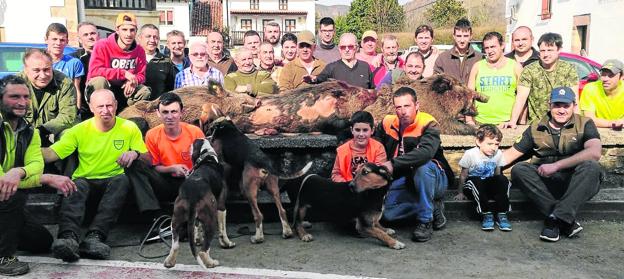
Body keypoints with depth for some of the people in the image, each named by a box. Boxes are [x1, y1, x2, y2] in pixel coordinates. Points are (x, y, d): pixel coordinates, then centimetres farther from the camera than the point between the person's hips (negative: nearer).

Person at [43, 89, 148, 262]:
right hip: (86, 180, 1)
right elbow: (52, 153, -5)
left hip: (113, 181, 0)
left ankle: (95, 235, -44)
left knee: (122, 180, -33)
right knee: (76, 185, -32)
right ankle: (68, 237, -52)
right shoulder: (80, 130, 4)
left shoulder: (129, 128, 3)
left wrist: (135, 153, -22)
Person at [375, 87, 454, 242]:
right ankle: (433, 207, 4)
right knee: (387, 212, -17)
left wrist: (394, 163, -46)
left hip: (434, 180, -5)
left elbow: (426, 152, -41)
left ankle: (425, 221, -22)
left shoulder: (428, 124, -21)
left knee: (423, 166, -38)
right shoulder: (387, 123, -4)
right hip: (405, 182, 5)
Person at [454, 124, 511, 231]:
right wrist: (461, 193, -1)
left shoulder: (498, 154, -5)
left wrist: (500, 190, 0)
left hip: (489, 186, 4)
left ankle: (501, 214, -23)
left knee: (503, 179, -25)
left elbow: (497, 174, 8)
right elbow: (463, 175, -6)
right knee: (476, 181, -36)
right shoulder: (470, 154, -15)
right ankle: (486, 214, -30)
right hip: (473, 187, -3)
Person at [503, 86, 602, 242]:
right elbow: (512, 153, 14)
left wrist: (556, 165, -22)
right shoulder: (536, 128, 12)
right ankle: (566, 220, -27)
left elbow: (594, 153, -16)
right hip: (544, 183, 2)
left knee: (591, 167, -32)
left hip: (575, 182, -2)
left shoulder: (585, 124, 3)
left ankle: (555, 219, -33)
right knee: (518, 169, -24)